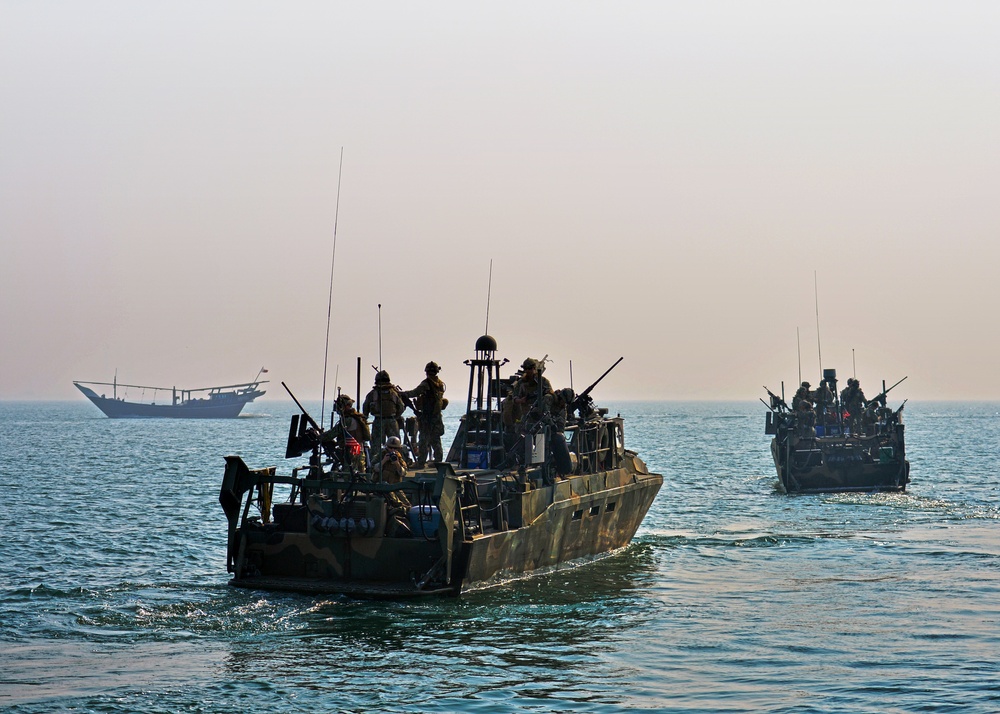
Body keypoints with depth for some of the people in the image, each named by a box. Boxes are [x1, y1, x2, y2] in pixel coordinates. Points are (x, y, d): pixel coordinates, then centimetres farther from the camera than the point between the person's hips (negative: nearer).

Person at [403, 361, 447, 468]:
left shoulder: (426, 383, -13)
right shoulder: (440, 384, 10)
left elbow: (414, 393, -17)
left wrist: (401, 394, -7)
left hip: (426, 416, -7)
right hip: (437, 416, 7)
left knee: (423, 440, -4)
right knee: (435, 440, 14)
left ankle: (421, 462, -4)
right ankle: (438, 460, 16)